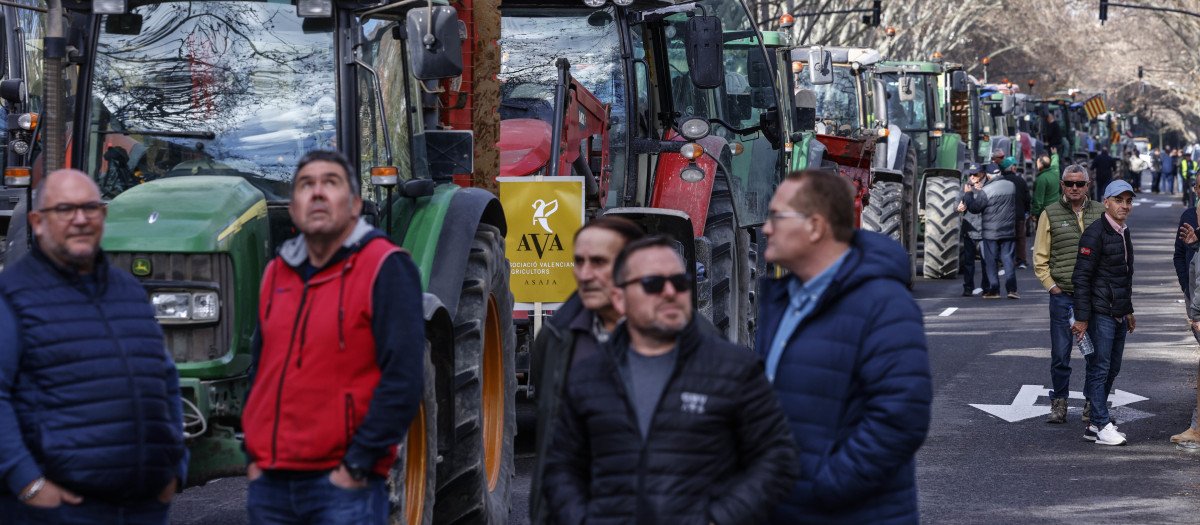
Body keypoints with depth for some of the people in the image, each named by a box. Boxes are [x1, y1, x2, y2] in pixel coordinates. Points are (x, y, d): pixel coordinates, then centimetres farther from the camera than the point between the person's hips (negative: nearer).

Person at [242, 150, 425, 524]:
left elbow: (403, 378, -14)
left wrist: (357, 465, -15)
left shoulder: (385, 268, -7)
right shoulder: (277, 273, 14)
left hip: (344, 484, -6)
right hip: (270, 486, 6)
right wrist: (254, 455, 11)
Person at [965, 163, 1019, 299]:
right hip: (1009, 231, 5)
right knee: (1007, 258, 8)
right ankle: (1012, 289, 0)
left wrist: (968, 194, 9)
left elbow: (974, 208, -7)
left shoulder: (986, 191, -15)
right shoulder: (1011, 186, 4)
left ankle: (994, 290, 2)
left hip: (991, 232, -5)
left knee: (990, 260, 4)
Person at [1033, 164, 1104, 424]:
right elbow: (1040, 256, 6)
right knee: (1060, 354, 0)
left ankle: (1092, 404, 15)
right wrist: (1051, 285, -2)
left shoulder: (1100, 213, 9)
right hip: (1062, 295, -1)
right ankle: (1058, 403, 11)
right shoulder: (1050, 214, 4)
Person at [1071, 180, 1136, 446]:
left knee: (1112, 369, 10)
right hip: (1100, 314, -9)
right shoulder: (1095, 234, -14)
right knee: (1100, 369, -5)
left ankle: (1094, 424, 16)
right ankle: (1102, 427, -1)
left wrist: (1128, 310, 25)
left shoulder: (1123, 232, 14)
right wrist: (1081, 318, -18)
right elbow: (1081, 277, -16)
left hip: (1119, 314, 9)